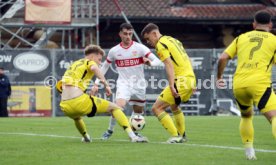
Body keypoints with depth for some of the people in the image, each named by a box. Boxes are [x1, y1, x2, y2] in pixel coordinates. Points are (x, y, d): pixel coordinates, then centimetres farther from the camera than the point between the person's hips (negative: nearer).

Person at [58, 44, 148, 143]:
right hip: (79, 101, -7)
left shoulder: (74, 64, 29)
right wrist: (106, 85, -20)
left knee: (76, 117, 44)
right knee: (114, 107, 6)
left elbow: (59, 86, 25)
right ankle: (132, 136, -6)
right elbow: (94, 68, -19)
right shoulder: (89, 62, 9)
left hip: (65, 106, 7)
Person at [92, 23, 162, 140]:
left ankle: (134, 132, 37)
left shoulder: (140, 48, -6)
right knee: (119, 106, -24)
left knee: (138, 111, 11)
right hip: (123, 84, -1)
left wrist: (150, 63, -35)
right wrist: (96, 84, 8)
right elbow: (104, 67, 14)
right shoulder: (114, 51, 0)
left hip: (139, 85, 1)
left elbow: (158, 61, -12)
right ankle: (110, 131, -5)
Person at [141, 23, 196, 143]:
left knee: (157, 108, -7)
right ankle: (182, 135, 37)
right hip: (191, 78, 10)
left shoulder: (160, 44, -8)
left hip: (181, 80, -10)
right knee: (174, 106, 32)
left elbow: (169, 65, -20)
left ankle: (176, 136, -11)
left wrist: (171, 86, -28)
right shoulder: (172, 40, 20)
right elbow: (187, 60, 22)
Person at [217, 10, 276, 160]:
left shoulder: (241, 38, 20)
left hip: (238, 84, 4)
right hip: (259, 83, -4)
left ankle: (249, 151, 24)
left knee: (246, 116, 29)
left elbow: (223, 58, 13)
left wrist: (219, 77, 26)